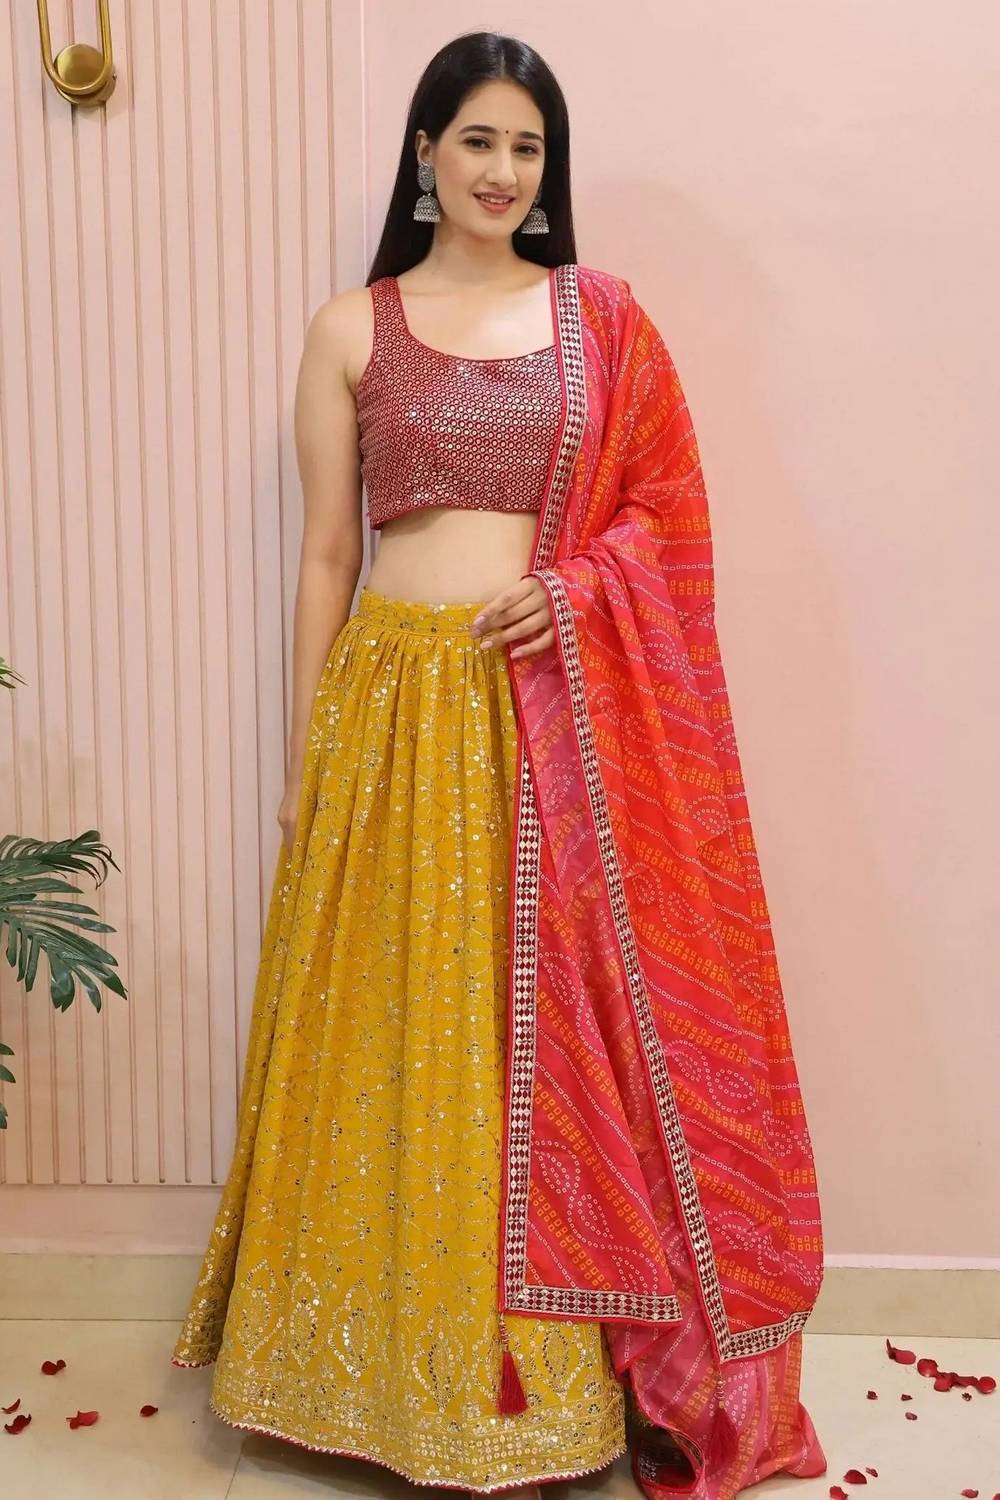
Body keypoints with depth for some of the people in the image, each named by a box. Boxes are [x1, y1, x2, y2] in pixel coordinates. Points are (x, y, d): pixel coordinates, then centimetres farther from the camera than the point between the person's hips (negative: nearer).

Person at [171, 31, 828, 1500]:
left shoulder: (602, 314, 9)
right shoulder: (350, 330, 7)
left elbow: (667, 508, 9)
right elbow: (324, 554, 6)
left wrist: (578, 588, -12)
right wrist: (305, 760, 3)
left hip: (562, 712, 1)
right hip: (398, 707, 0)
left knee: (562, 1031, 6)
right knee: (400, 1038, 6)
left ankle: (558, 1365, 25)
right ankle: (409, 1364, 25)